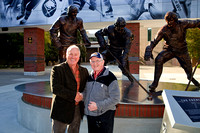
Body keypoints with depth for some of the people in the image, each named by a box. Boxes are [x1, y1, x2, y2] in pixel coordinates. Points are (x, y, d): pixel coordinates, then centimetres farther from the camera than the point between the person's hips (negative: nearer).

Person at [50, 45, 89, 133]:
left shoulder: (84, 71, 8)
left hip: (78, 110, 5)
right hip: (62, 110, -4)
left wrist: (82, 96, -6)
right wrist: (73, 95, -19)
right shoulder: (57, 69, -8)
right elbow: (55, 88, -19)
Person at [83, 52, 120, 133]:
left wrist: (98, 105, -21)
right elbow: (85, 92, 18)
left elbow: (115, 99, -17)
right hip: (90, 114, 6)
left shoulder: (110, 77, -14)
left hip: (104, 115, -6)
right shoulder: (90, 77, 7)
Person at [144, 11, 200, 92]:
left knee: (188, 69, 9)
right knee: (159, 60, -29)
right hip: (169, 50, -1)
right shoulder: (163, 30, -19)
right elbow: (155, 41, -22)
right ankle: (155, 83, -20)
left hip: (182, 51, 1)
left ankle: (190, 77, 51)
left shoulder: (183, 24, -19)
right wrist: (149, 50, -36)